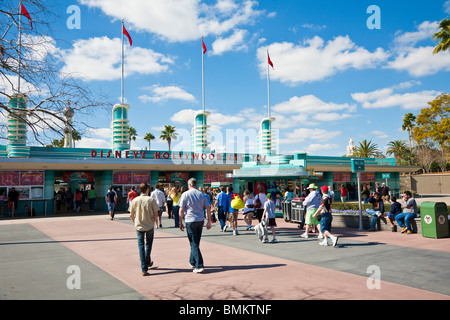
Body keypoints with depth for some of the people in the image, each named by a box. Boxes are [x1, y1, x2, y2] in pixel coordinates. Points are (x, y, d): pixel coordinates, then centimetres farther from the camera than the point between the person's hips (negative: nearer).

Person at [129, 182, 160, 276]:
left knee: (141, 246, 4)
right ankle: (147, 262, 37)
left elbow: (131, 215, 0)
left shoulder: (135, 200, -4)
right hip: (150, 226, 0)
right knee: (148, 244, 20)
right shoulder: (151, 200, -9)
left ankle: (144, 269, 0)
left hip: (139, 226, 1)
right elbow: (156, 214, -7)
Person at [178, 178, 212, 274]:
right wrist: (209, 221, 10)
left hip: (190, 221, -4)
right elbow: (208, 208, 5)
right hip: (201, 221, 4)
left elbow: (181, 210, -6)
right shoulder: (202, 194, 7)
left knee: (194, 244, -2)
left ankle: (199, 266, -9)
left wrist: (180, 222, 2)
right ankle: (192, 262, 30)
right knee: (195, 243, 18)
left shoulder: (185, 194, -4)